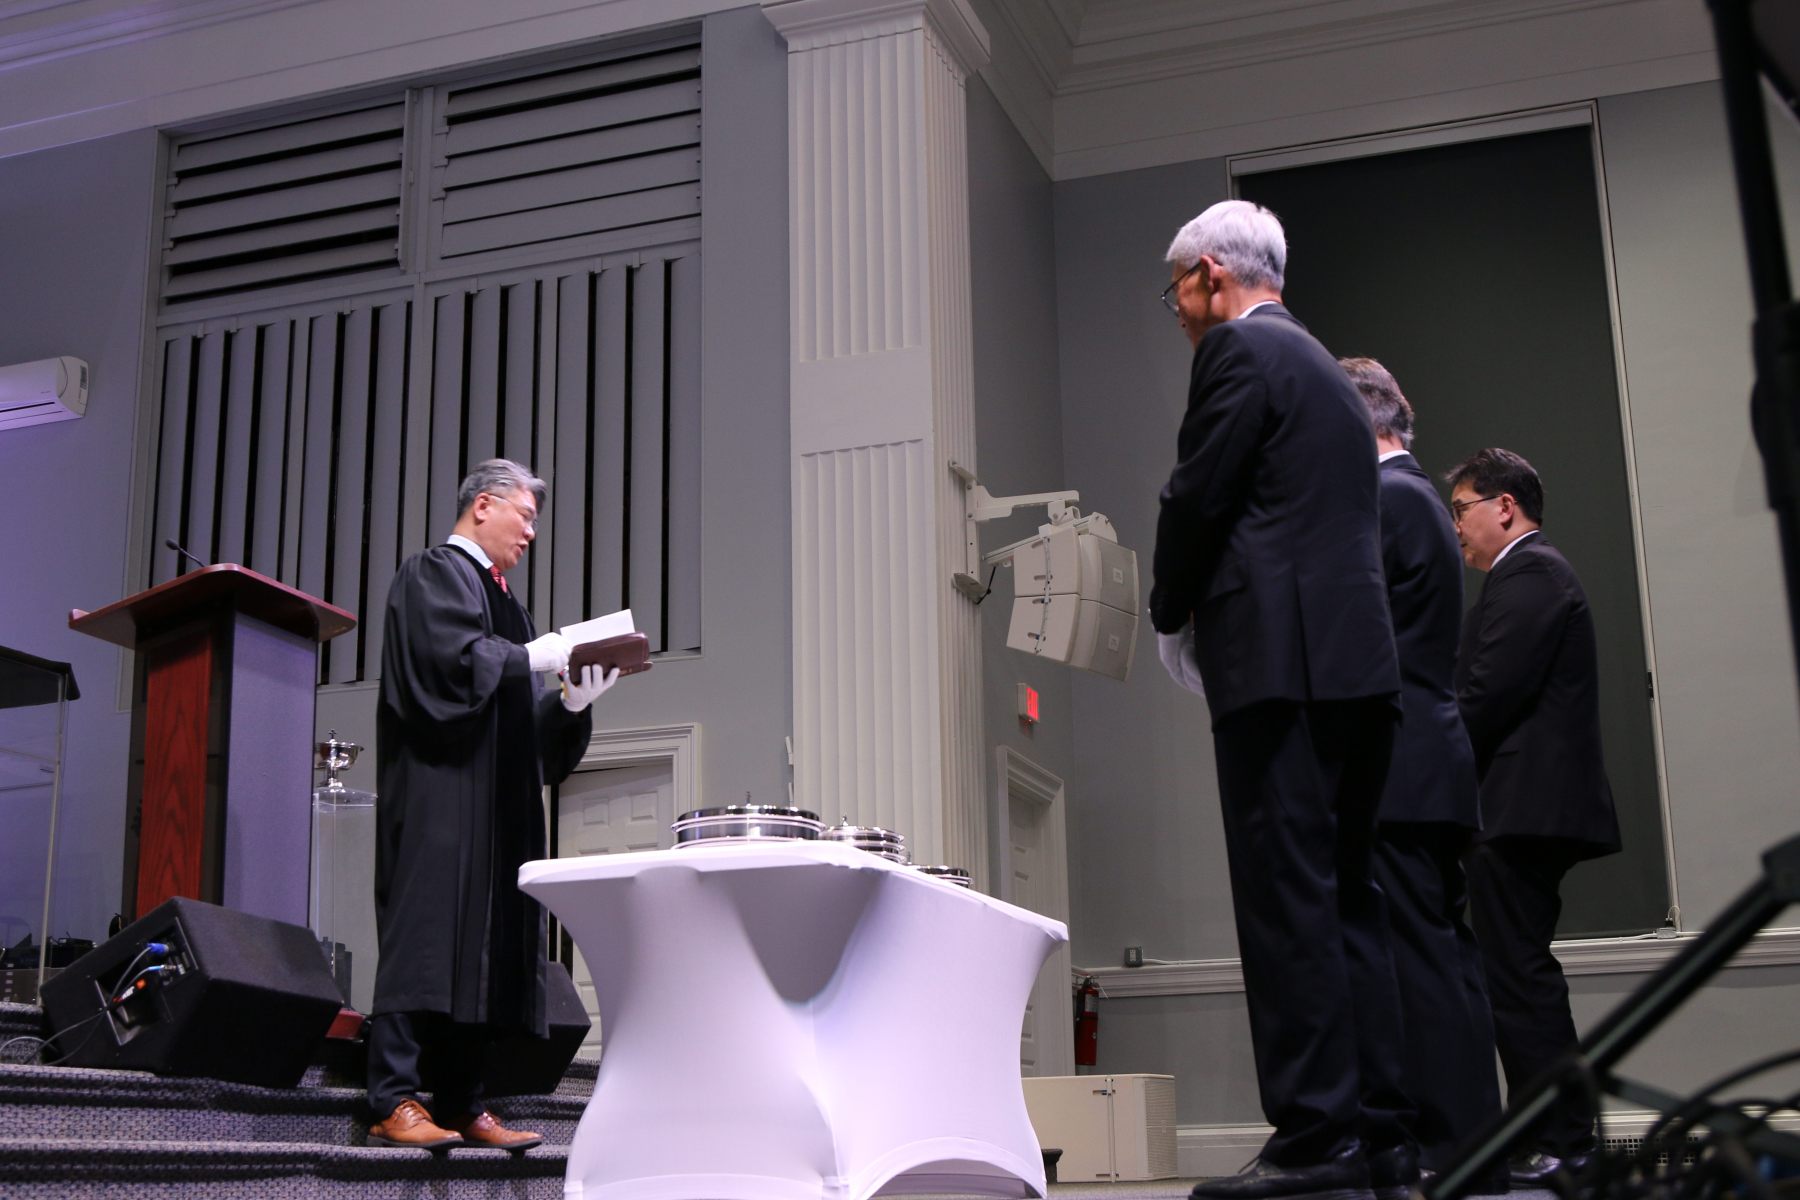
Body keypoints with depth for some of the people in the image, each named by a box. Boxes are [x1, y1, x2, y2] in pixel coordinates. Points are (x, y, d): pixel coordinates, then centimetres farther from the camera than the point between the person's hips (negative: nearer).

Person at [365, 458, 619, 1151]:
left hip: (494, 807, 9)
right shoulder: (433, 574, 1)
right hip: (442, 789, -9)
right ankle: (394, 1101, -15)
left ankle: (461, 1105, 4)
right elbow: (450, 655, -17)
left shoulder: (501, 600, 26)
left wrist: (573, 701, 4)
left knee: (482, 944, 4)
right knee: (429, 931, -14)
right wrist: (533, 656, -11)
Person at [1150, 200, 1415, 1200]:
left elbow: (1196, 498, -9)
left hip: (1280, 661, -9)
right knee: (1344, 894, 9)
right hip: (1359, 664, 9)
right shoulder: (1324, 367, 25)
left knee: (1287, 898, -9)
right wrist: (1202, 613, 19)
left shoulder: (1240, 350, -2)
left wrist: (1173, 619, 6)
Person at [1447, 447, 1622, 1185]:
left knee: (1517, 977, -8)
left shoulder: (1526, 574, -10)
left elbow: (1490, 694, -19)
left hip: (1519, 812, -11)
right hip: (1532, 810, 11)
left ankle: (1554, 1144, -5)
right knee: (1522, 976, 13)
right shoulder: (1536, 573, 23)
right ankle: (1563, 1136, 17)